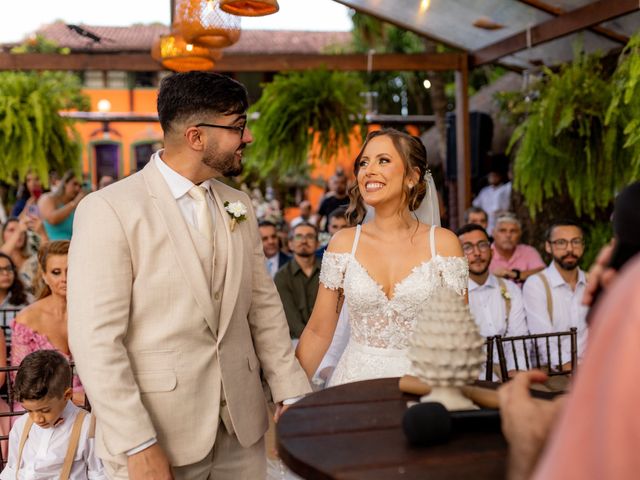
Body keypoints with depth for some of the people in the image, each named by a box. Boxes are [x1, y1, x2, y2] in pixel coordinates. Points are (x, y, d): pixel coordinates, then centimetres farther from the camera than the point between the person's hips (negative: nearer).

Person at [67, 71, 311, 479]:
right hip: (158, 433, -5)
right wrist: (137, 445, -16)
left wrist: (290, 392, 4)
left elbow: (264, 306, 11)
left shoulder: (239, 205, 8)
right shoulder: (109, 209, -12)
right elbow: (95, 338, -15)